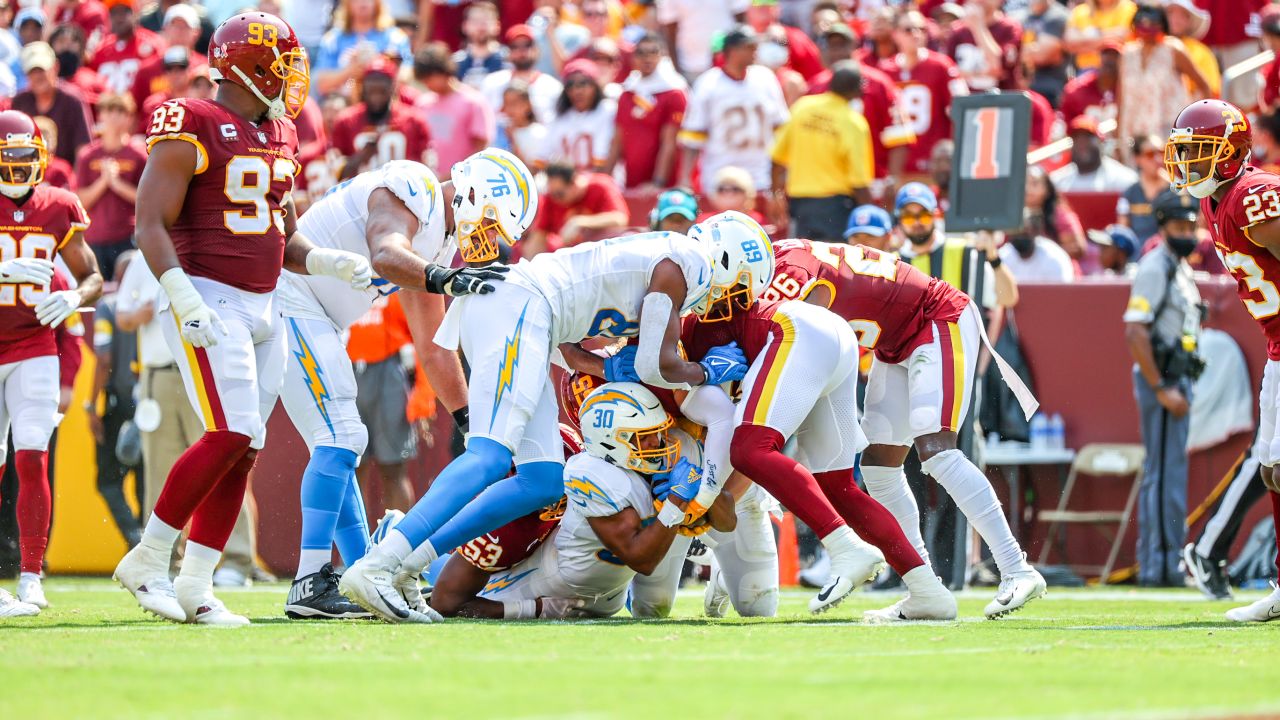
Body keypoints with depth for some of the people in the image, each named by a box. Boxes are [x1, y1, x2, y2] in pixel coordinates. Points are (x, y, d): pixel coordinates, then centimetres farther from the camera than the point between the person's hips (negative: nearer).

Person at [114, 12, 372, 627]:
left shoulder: (279, 137, 16)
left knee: (242, 450, 4)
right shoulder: (193, 128, -10)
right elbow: (151, 224, -15)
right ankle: (147, 562, -7)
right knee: (231, 435, -18)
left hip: (263, 309, 8)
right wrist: (185, 299, -24)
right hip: (207, 302, -8)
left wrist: (327, 263, 6)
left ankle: (194, 588, 8)